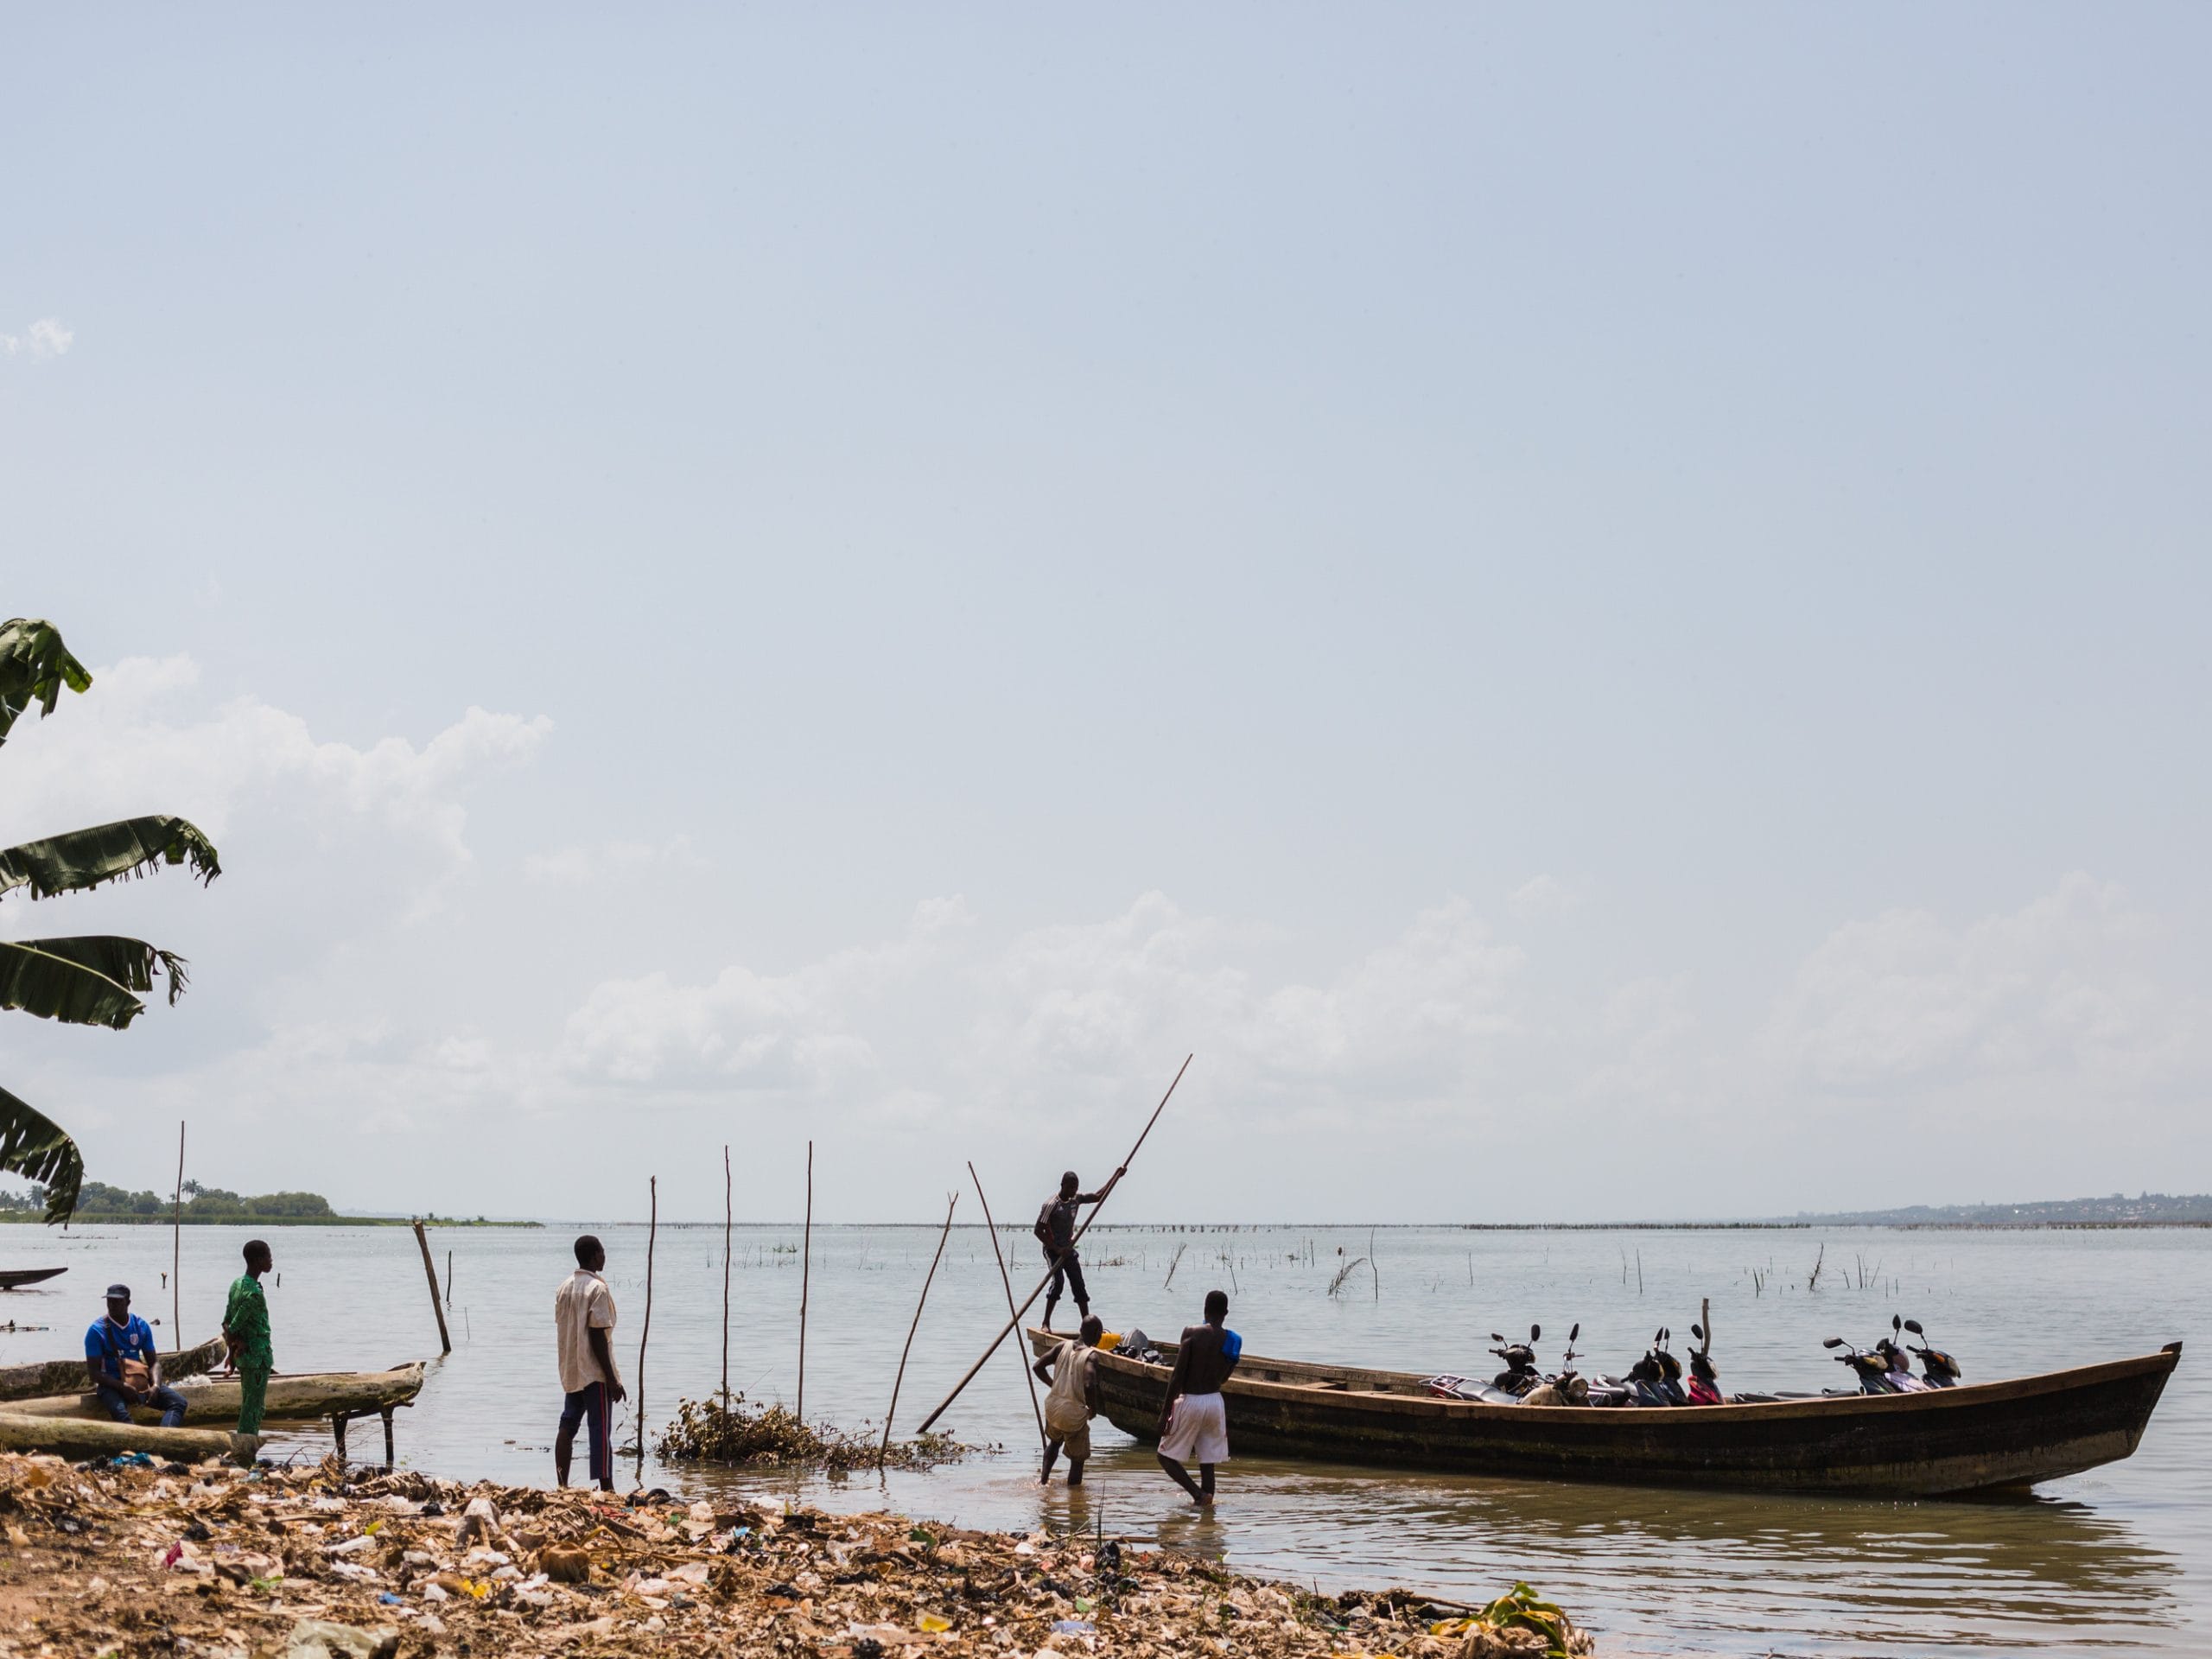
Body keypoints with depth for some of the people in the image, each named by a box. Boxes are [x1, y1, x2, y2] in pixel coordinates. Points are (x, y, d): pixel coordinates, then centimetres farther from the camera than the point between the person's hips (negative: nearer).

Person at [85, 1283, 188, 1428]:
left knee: (178, 1401, -17)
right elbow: (93, 1371, -11)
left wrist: (155, 1385, -15)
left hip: (140, 1382, 5)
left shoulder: (141, 1326, 5)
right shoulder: (97, 1330, -8)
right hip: (111, 1384, -5)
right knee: (120, 1412, -39)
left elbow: (153, 1361, 7)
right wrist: (123, 1387, -24)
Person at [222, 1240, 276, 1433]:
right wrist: (239, 1344, -2)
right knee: (253, 1410, -4)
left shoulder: (237, 1284, 7)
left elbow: (227, 1322, 8)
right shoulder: (254, 1295, -21)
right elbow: (233, 1329, -20)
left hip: (244, 1358, 9)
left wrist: (233, 1353, 5)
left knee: (248, 1407, 16)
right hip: (258, 1359, -9)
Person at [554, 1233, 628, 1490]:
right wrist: (612, 1379, -16)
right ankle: (606, 1488, -9)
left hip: (570, 1370, 8)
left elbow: (562, 1329, 14)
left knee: (568, 1425, 10)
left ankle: (562, 1487, 10)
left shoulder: (564, 1287, 10)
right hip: (594, 1372, -8)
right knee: (601, 1429, -7)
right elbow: (597, 1336, -18)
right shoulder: (597, 1289, -15)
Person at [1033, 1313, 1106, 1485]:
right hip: (1074, 1414, -6)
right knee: (1078, 1458, 9)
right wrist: (1093, 1409, -11)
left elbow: (1038, 1366, 5)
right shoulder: (1091, 1356, -14)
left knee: (1055, 1442, 35)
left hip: (1052, 1408, 6)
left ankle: (1044, 1479, 37)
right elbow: (1089, 1385, -28)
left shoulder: (1064, 1347, 3)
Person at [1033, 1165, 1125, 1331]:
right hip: (1053, 1250, -7)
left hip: (1069, 1249, 7)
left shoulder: (1076, 1199, 4)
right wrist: (1056, 1249, -21)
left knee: (1079, 1286, 2)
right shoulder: (1051, 1204, -17)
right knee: (1058, 1281, -21)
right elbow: (1038, 1230, -17)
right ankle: (1046, 1323, -15)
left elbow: (1098, 1196, 11)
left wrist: (1116, 1176, 4)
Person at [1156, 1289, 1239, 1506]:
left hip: (1190, 1401, -4)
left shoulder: (1192, 1333, -12)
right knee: (1207, 1462, 12)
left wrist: (1165, 1411, -10)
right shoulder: (1233, 1340, 1)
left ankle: (1198, 1493, -11)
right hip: (1215, 1402, 4)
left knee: (1166, 1456, 7)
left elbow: (1177, 1376, -14)